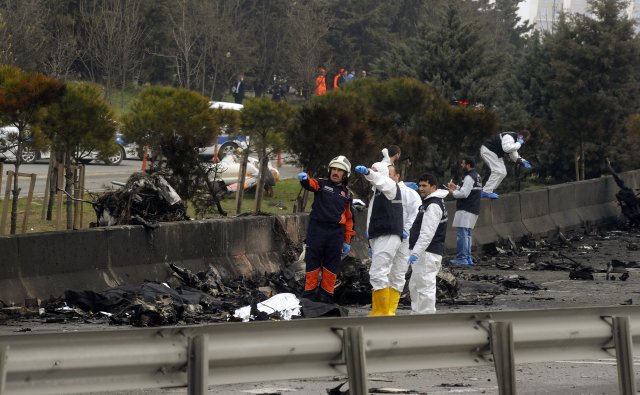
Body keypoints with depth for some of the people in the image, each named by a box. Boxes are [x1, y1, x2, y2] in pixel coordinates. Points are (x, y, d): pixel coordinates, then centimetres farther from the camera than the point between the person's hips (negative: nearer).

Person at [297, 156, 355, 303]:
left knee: (331, 268, 5)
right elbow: (310, 183, -15)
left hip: (336, 233, 2)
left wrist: (347, 241, 10)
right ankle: (309, 295, 3)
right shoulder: (322, 184, 7)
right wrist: (304, 178, -39)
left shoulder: (347, 194, 13)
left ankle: (326, 297, 12)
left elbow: (349, 219, 14)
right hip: (316, 230, -2)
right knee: (312, 264, 0)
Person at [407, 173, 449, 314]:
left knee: (425, 286, -10)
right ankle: (416, 314, 24)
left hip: (428, 253, -11)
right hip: (424, 253, 11)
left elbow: (427, 233, -23)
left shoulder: (433, 206, -15)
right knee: (414, 286, 17)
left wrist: (416, 252, -26)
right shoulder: (429, 202, 20)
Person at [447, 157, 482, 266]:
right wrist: (456, 187, 15)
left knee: (461, 234, -10)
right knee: (467, 234, 16)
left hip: (465, 210, -11)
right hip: (473, 210, 11)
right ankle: (468, 258, 18)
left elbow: (464, 194, -21)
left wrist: (453, 192, -5)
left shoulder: (469, 177, -15)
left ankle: (462, 258, -12)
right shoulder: (477, 176, 17)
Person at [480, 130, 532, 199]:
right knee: (498, 171, -20)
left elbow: (513, 155, 17)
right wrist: (519, 143, -31)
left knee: (503, 173, 6)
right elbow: (507, 148, -42)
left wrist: (522, 161, 1)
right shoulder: (509, 137, -24)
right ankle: (487, 191, -19)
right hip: (487, 150, -11)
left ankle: (487, 191, 8)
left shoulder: (515, 140, 11)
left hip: (496, 153, 11)